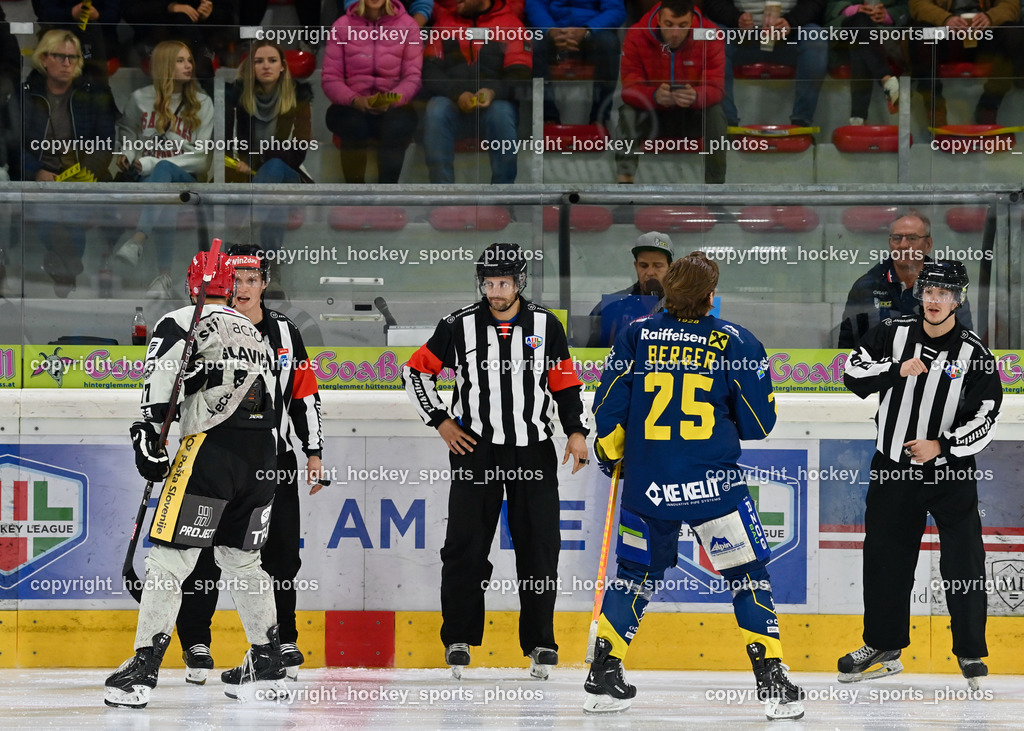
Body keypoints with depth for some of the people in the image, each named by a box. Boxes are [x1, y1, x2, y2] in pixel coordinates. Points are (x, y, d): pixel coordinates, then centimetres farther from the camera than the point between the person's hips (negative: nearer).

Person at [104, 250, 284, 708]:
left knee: (169, 558, -7)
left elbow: (161, 375, -14)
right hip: (261, 459, 7)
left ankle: (143, 669, -14)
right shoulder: (256, 335, 26)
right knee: (241, 558, 21)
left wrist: (148, 430, -18)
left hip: (212, 448, -7)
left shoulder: (181, 322, 3)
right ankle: (267, 664, 24)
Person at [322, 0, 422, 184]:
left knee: (398, 124, -34)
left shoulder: (407, 25, 2)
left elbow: (413, 77, -4)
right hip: (351, 107, 0)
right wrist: (355, 100, -22)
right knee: (353, 123, -35)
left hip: (393, 107, 0)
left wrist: (391, 100, -24)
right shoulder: (342, 26, 2)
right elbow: (330, 78, -3)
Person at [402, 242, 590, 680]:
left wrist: (576, 432, -4)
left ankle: (540, 643, 8)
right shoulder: (460, 327, 0)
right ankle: (458, 640, 7)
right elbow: (416, 372, 7)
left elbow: (565, 384, 9)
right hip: (474, 448, -1)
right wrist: (440, 421, 0)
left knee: (538, 546, 0)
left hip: (533, 450, 1)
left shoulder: (546, 327, 3)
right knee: (465, 545, -2)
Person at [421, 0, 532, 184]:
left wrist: (493, 92, -24)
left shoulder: (510, 24, 6)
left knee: (502, 114, -35)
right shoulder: (443, 21, 14)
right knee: (436, 111, -31)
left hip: (494, 101, -2)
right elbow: (429, 71, 2)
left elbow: (519, 76, -3)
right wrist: (457, 94, -17)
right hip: (452, 103, 2)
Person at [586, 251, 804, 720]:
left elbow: (608, 411, 3)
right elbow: (759, 422, 1)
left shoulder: (635, 335, 1)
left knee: (635, 573, 19)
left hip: (646, 485, 3)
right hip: (714, 483, -3)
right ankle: (772, 682, -1)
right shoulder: (736, 343, -4)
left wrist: (610, 456, 20)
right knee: (748, 575, 6)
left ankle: (604, 679, 19)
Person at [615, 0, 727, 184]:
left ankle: (715, 182, -22)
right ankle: (625, 179, -31)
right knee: (628, 112, -30)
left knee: (715, 113, -30)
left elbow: (715, 87, -22)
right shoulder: (637, 36, -17)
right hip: (653, 115, 0)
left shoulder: (710, 37, -17)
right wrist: (655, 96, -45)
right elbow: (630, 87, -21)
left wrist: (695, 96, -47)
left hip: (693, 116, 0)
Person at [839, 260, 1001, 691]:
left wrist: (941, 446, -19)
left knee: (963, 563, -6)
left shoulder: (973, 354, -7)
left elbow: (986, 419, -8)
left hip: (951, 475, -3)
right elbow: (853, 374, -3)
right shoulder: (893, 334, 0)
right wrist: (896, 370, -18)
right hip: (892, 469, 3)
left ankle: (971, 655, 6)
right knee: (885, 558, 9)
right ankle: (883, 648, 24)